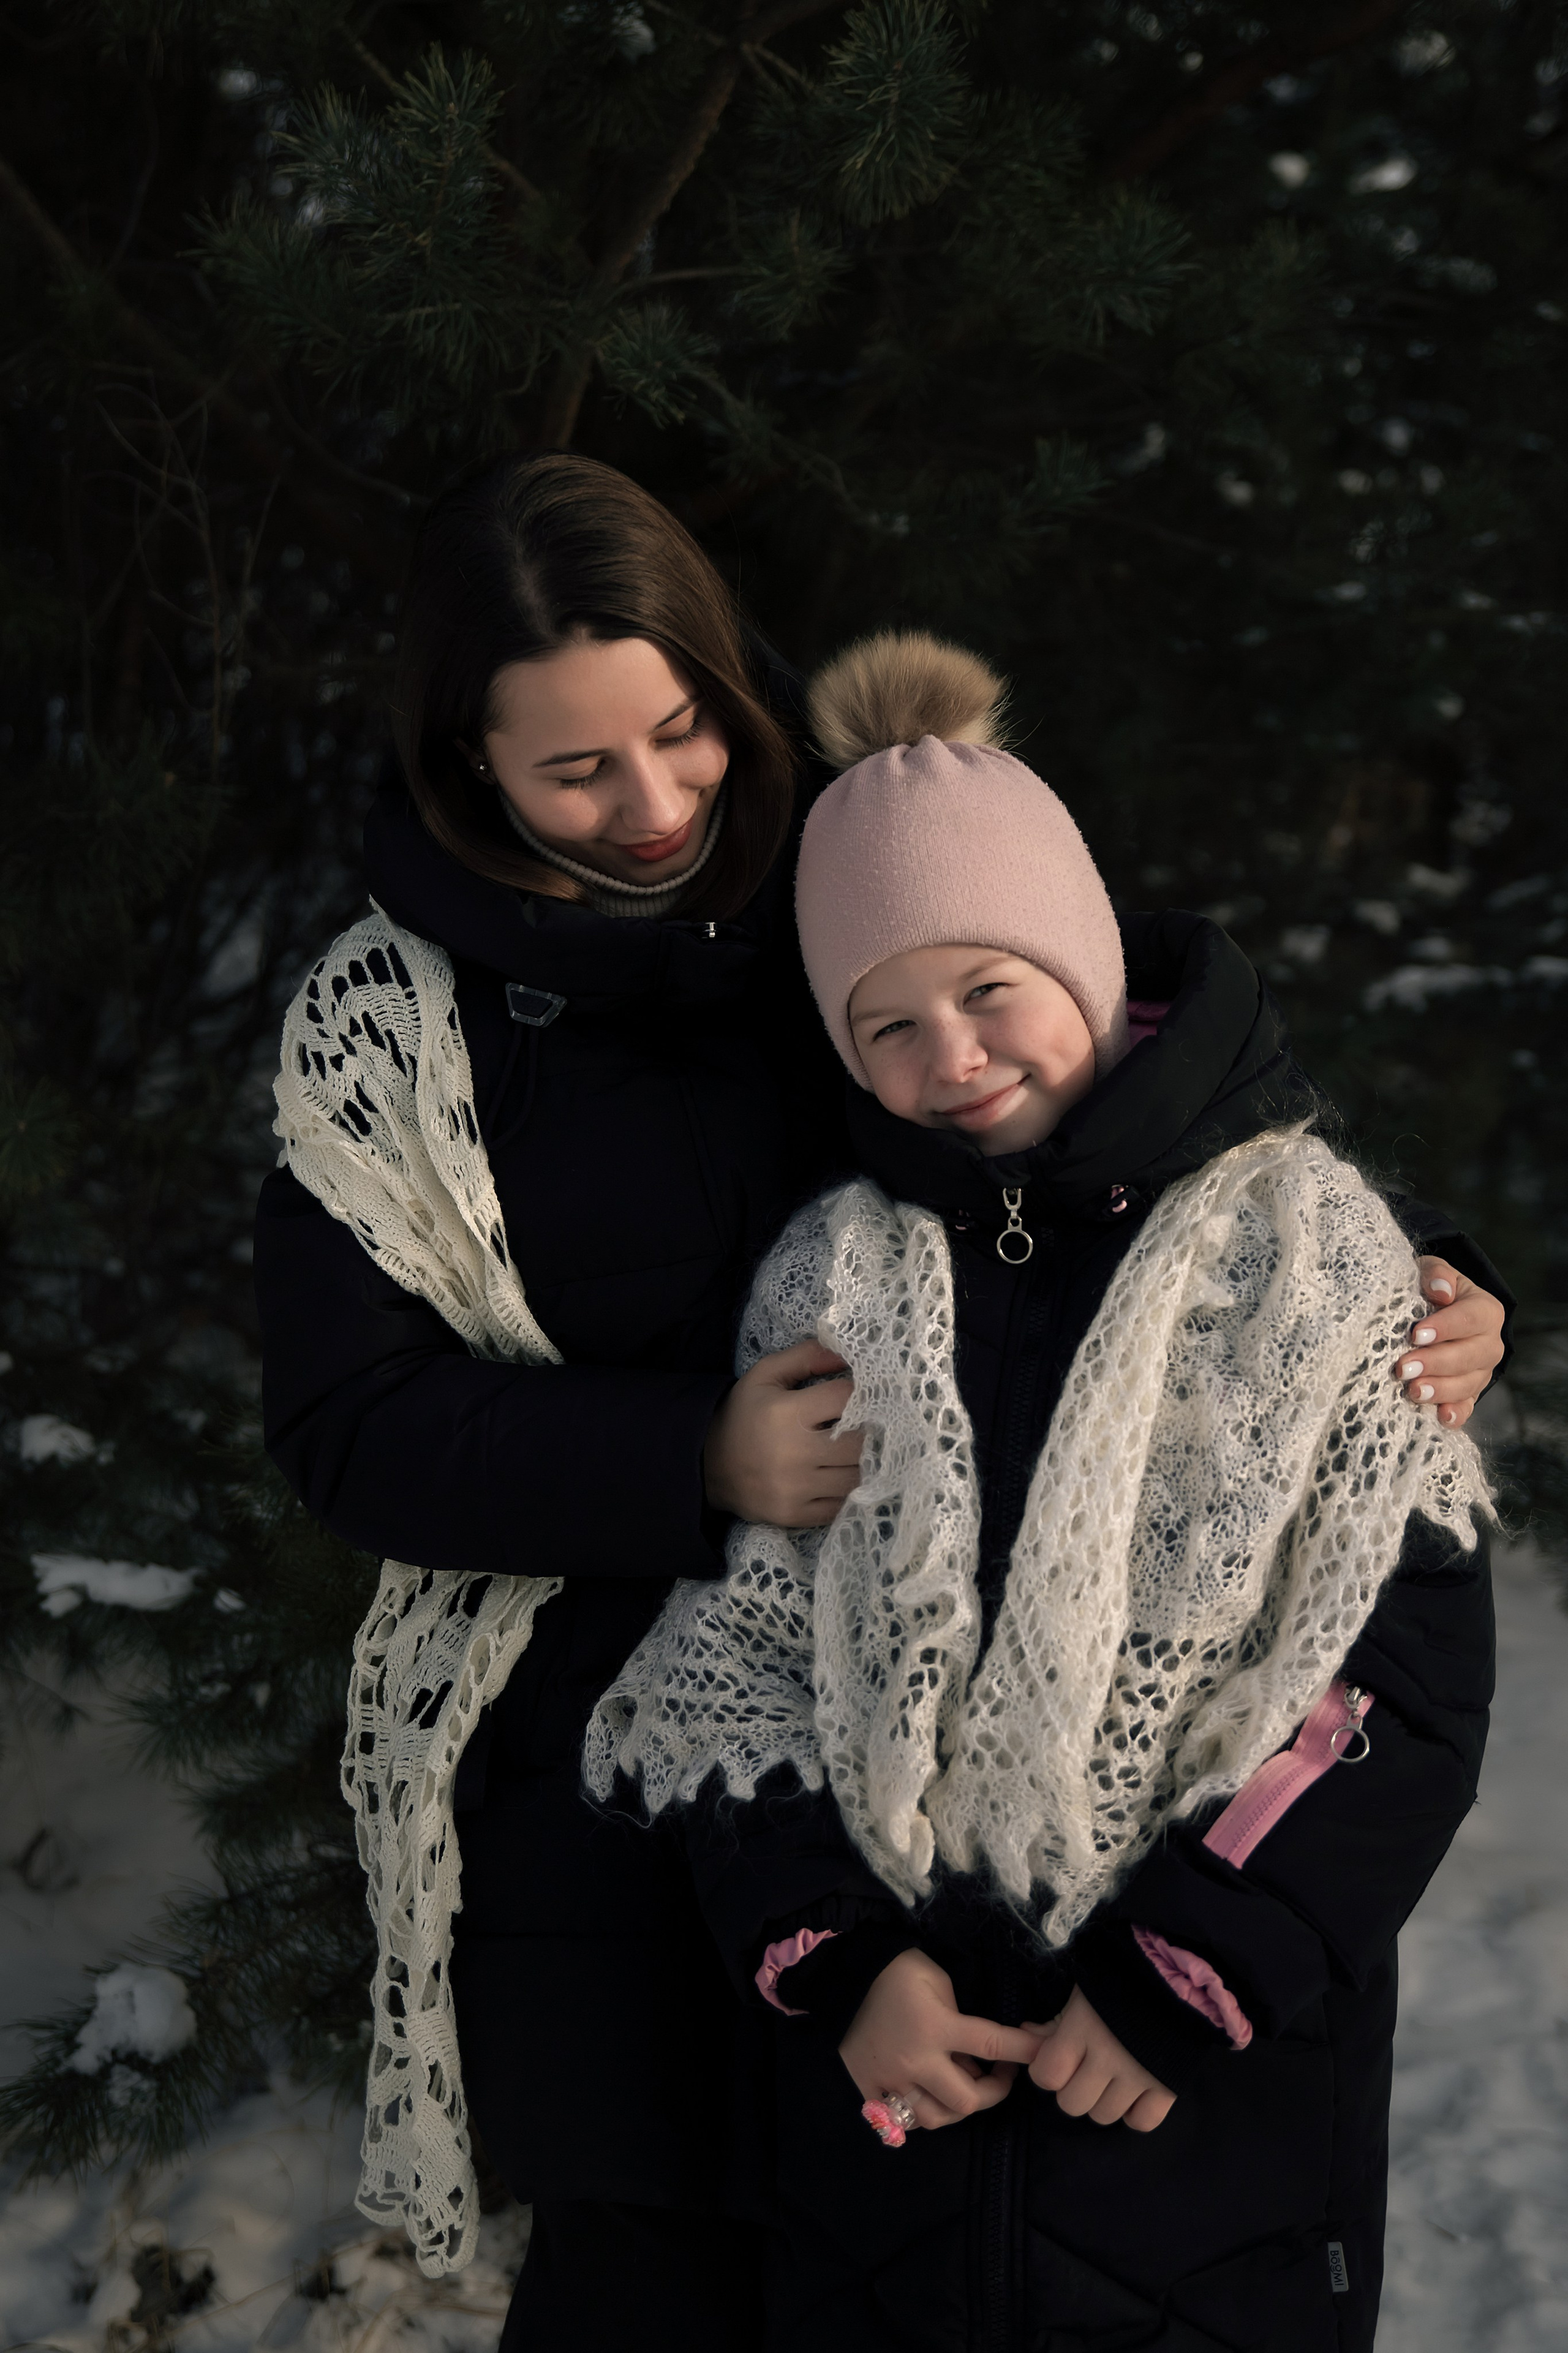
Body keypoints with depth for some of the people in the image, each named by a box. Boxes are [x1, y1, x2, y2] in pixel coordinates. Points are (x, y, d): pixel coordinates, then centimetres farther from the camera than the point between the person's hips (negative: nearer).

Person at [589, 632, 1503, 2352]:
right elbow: (729, 1661, 4)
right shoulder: (829, 1279, 3)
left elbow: (1407, 1683, -9)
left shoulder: (1300, 1248, -6)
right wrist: (834, 1959, -8)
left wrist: (1186, 1984, -13)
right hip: (891, 2051, 3)